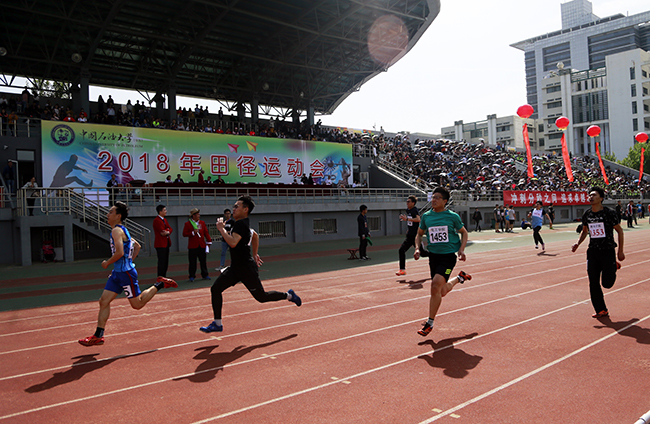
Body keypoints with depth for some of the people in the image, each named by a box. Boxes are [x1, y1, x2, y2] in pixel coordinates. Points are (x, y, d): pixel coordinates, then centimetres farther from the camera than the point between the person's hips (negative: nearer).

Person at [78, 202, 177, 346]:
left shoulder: (117, 230, -15)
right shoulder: (122, 230, 14)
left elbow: (119, 253, -26)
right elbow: (137, 246, 23)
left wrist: (107, 263, -10)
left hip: (126, 273, -10)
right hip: (118, 272, 10)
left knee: (137, 304, 1)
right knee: (104, 301, 6)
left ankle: (159, 285, 12)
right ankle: (98, 336, 9)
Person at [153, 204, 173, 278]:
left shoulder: (164, 219, 17)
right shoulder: (156, 220, -13)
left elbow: (170, 229, 9)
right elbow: (162, 231, -20)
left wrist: (168, 232, -11)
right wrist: (168, 230, -3)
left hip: (166, 243, 9)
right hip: (160, 244, -9)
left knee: (166, 262, 11)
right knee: (162, 263, -6)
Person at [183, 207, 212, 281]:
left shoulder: (202, 223, 8)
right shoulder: (187, 224, -2)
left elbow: (206, 232, 10)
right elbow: (184, 234, -6)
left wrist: (209, 241, 6)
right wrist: (193, 232, -16)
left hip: (202, 245, 3)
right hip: (192, 246, -3)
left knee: (203, 261, 8)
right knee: (192, 262, 1)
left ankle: (205, 275, 18)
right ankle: (192, 276, 12)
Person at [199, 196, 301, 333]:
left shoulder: (241, 224, -19)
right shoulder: (241, 224, 12)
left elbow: (233, 243, -33)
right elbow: (255, 236, 28)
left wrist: (221, 229, -22)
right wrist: (254, 254, 32)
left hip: (247, 268, -10)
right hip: (235, 267, 10)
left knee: (261, 297, 2)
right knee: (215, 289, 2)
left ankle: (288, 295, 23)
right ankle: (217, 324, 9)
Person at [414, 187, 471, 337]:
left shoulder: (452, 216, -5)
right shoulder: (426, 216, 3)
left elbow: (464, 233, 9)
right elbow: (419, 234, 16)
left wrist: (461, 250, -5)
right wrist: (417, 248, -1)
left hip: (448, 256, -4)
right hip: (433, 255, 5)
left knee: (436, 286, -22)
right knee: (442, 292, 13)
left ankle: (430, 323, -7)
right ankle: (459, 278, 47)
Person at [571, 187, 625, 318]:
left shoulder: (609, 213, -10)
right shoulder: (587, 214, 4)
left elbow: (619, 231, -2)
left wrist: (620, 251, -3)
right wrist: (578, 243, 3)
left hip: (608, 251, -4)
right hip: (592, 252, 4)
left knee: (607, 283, -3)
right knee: (593, 283, 1)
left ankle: (614, 267, 31)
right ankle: (601, 310, 14)